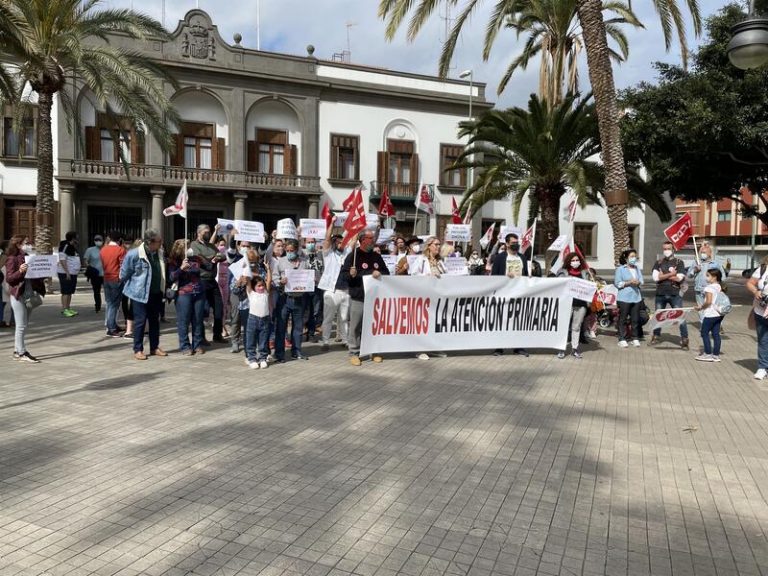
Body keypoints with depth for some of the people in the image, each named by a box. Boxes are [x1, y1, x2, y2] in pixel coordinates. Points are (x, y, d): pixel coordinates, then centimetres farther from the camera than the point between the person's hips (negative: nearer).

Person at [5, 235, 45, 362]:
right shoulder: (12, 259, -9)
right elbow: (9, 278, -15)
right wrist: (20, 271, -31)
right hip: (18, 295, -8)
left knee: (24, 325, 13)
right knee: (21, 325, -5)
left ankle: (17, 351, 21)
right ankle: (22, 353, 0)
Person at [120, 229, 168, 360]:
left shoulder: (159, 254, 1)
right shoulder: (134, 254, -18)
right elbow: (124, 274, -7)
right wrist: (134, 286, 3)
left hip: (156, 294, 6)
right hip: (140, 294, -6)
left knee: (155, 321, 12)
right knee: (140, 321, 1)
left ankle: (155, 347, 23)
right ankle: (138, 350, 11)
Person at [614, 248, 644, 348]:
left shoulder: (638, 269, 16)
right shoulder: (620, 269, 0)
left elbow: (642, 281, 12)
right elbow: (617, 283, -6)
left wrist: (638, 282, -10)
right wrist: (629, 283, -16)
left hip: (636, 297, 4)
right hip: (624, 298, -4)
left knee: (635, 319, 5)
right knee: (622, 319, -3)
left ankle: (635, 338, 15)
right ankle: (622, 339, 2)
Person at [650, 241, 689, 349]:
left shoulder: (679, 262, 2)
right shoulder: (658, 263, 9)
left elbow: (679, 278, -13)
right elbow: (656, 277, -6)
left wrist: (663, 276, -8)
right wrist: (671, 274, -12)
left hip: (675, 294, -3)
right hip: (660, 294, 3)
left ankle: (684, 340, 1)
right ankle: (656, 336, 25)